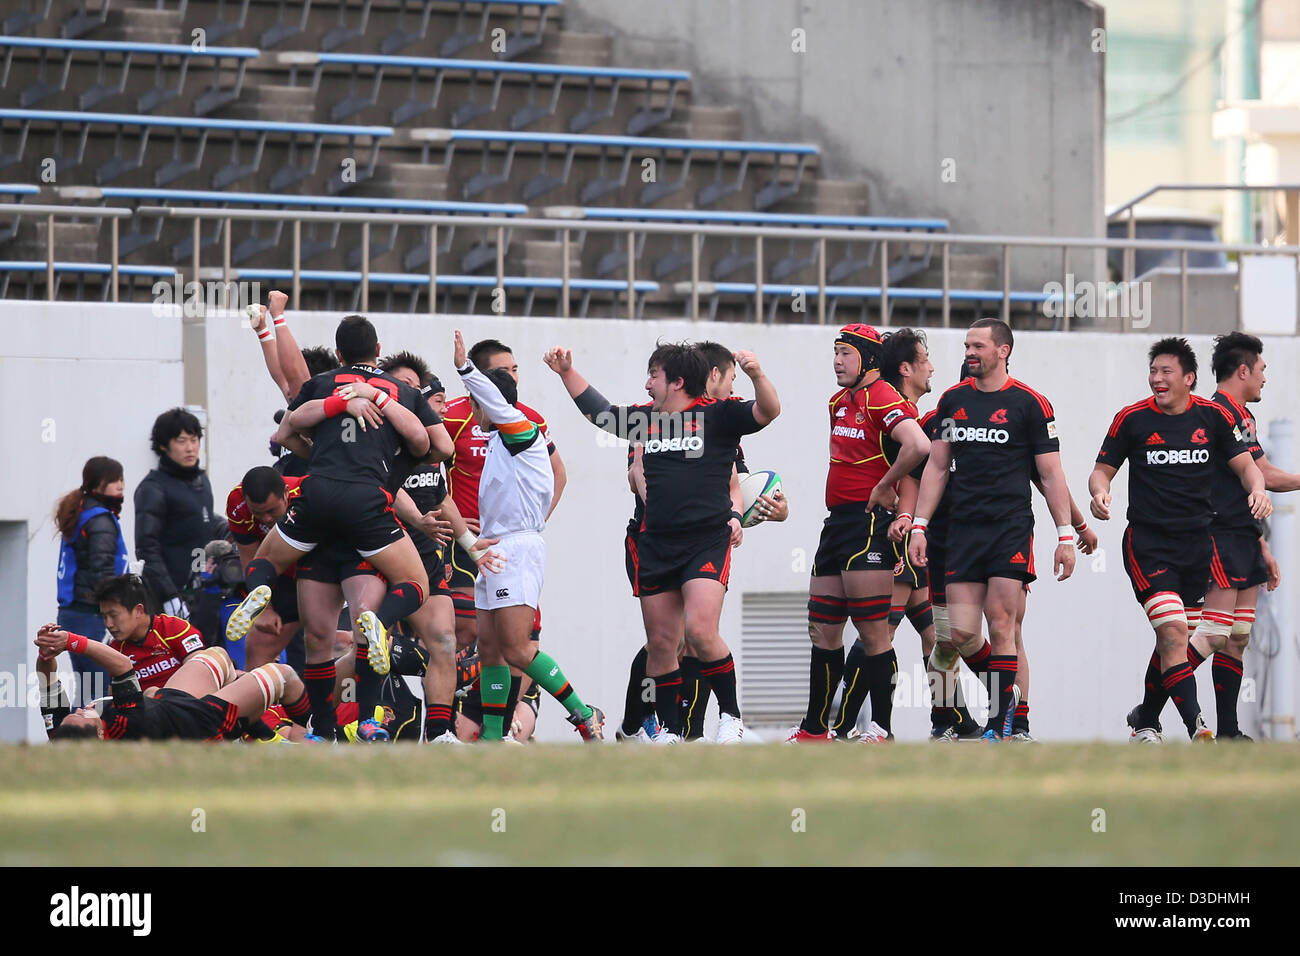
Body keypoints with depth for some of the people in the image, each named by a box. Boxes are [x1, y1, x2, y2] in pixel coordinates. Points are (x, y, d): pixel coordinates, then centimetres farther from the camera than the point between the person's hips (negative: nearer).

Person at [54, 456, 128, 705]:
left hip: (71, 613, 10)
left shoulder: (80, 514, 17)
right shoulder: (101, 520, -12)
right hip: (92, 615, -10)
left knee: (87, 688, 14)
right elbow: (102, 572, -20)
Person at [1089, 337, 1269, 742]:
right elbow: (1103, 469, 6)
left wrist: (1257, 490, -14)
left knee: (1172, 638, 11)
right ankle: (1195, 726, -26)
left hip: (1197, 541, 3)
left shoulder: (1214, 416, 4)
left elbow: (1246, 465, 7)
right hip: (1148, 542, -3)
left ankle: (1145, 719, 31)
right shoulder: (1132, 419, -1)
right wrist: (1100, 492, -16)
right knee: (1173, 631, -19)